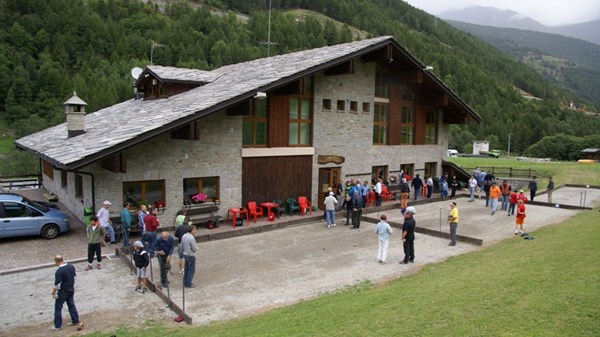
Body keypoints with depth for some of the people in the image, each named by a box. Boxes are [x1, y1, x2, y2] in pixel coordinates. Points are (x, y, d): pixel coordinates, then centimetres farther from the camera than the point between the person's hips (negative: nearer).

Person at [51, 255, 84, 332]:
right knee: (71, 305, 18)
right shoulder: (71, 267, -4)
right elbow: (74, 276, 9)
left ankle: (58, 326, 18)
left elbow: (57, 284, -23)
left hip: (63, 292, -7)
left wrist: (53, 293, -9)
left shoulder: (59, 271, -26)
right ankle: (76, 322, 25)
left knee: (58, 308, 10)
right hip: (71, 290, 7)